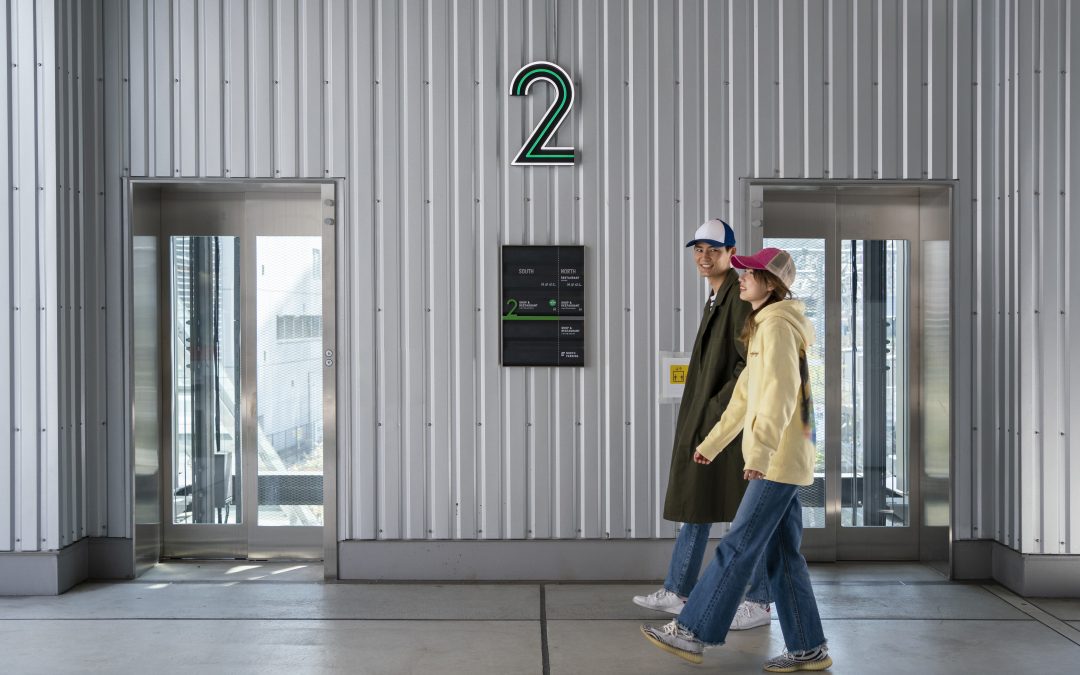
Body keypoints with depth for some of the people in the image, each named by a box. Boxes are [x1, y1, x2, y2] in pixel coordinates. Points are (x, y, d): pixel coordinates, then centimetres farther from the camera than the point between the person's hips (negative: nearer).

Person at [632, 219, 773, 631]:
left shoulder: (740, 298, -13)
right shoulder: (716, 299, 16)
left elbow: (752, 364, -20)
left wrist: (718, 409, -19)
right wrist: (701, 416, 17)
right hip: (705, 422, 10)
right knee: (695, 505, 14)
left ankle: (758, 603, 12)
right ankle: (676, 593, 24)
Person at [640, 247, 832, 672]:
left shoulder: (777, 325, -12)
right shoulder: (763, 328, 19)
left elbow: (781, 392, -24)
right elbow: (744, 395, 24)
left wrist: (759, 451, -32)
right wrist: (711, 444, 27)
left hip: (780, 459, -10)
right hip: (777, 462, 10)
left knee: (738, 548, -4)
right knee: (782, 555, 11)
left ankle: (691, 633, 2)